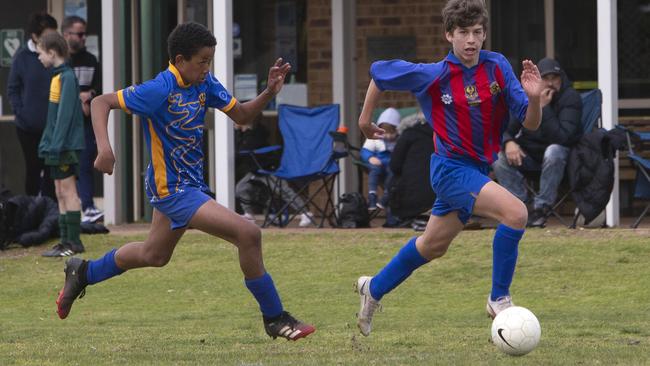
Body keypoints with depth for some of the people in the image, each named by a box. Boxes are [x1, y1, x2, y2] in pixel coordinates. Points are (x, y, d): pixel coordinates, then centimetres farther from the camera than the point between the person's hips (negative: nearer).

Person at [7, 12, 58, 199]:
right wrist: (20, 112, -10)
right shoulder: (22, 57, -4)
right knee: (33, 169, 11)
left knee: (51, 171, 1)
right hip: (29, 127, 0)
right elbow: (12, 89, 2)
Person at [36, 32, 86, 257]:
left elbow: (64, 114, -20)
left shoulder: (67, 78, -14)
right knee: (61, 194, 10)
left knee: (68, 192, -6)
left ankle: (74, 242, -4)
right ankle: (66, 241, 13)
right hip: (58, 146, 9)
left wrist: (56, 145, -22)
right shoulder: (58, 76, 14)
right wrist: (47, 144, 18)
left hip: (66, 145, -9)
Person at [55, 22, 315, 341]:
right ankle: (274, 318, -7)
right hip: (173, 189, -9)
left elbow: (241, 116, 5)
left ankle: (83, 273, 48)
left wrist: (269, 93, -13)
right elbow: (100, 102, -19)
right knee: (248, 235, -19)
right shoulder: (160, 90, -23)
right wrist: (104, 148, -33)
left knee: (154, 255, 30)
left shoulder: (205, 83, -2)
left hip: (189, 181, 9)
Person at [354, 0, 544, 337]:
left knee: (433, 246, 21)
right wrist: (365, 118, 13)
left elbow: (530, 123, -6)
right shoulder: (432, 76, -14)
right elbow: (379, 72, 2)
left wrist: (533, 97, -27)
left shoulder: (497, 67, -5)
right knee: (515, 212, -25)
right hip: (451, 168, -6)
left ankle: (374, 288, 42)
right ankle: (499, 299, -14)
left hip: (478, 169, 6)